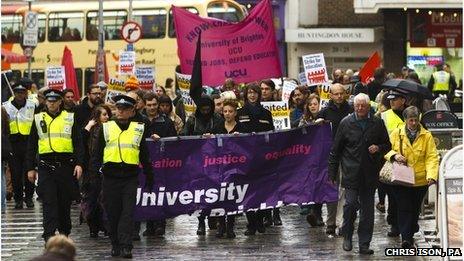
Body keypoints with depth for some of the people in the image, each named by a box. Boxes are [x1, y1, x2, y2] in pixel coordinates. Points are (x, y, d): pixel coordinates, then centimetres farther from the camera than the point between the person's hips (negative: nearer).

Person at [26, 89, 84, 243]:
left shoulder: (70, 118, 6)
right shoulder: (38, 119, 8)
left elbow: (78, 143, 5)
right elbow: (31, 146, 11)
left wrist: (79, 164, -7)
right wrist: (30, 168, 6)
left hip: (66, 165, 1)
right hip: (46, 166, 0)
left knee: (65, 201, 9)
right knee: (49, 202, -9)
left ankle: (64, 232, 25)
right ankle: (49, 236, -12)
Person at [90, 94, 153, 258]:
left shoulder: (139, 129, 8)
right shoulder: (106, 128, 8)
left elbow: (144, 155, 14)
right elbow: (97, 152, 9)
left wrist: (149, 177, 15)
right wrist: (94, 169, -7)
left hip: (130, 177, -1)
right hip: (110, 176, 1)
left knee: (128, 212, -8)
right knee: (112, 212, 7)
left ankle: (126, 246, -10)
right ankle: (115, 245, 19)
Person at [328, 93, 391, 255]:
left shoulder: (377, 123, 7)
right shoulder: (346, 123, 4)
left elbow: (387, 145, 16)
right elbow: (335, 149, 7)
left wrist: (378, 148, -7)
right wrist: (332, 173, 4)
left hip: (370, 174, 2)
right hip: (351, 173, -2)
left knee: (367, 210, 4)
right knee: (351, 203, -11)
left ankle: (364, 244, 10)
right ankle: (347, 236, 11)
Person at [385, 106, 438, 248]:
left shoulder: (426, 136, 1)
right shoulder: (396, 134, 2)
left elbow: (432, 157, -4)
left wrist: (431, 175, -19)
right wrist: (394, 155, -15)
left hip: (420, 180, 1)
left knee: (415, 209, 13)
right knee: (404, 208, -10)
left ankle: (409, 235, 32)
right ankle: (406, 238, -12)